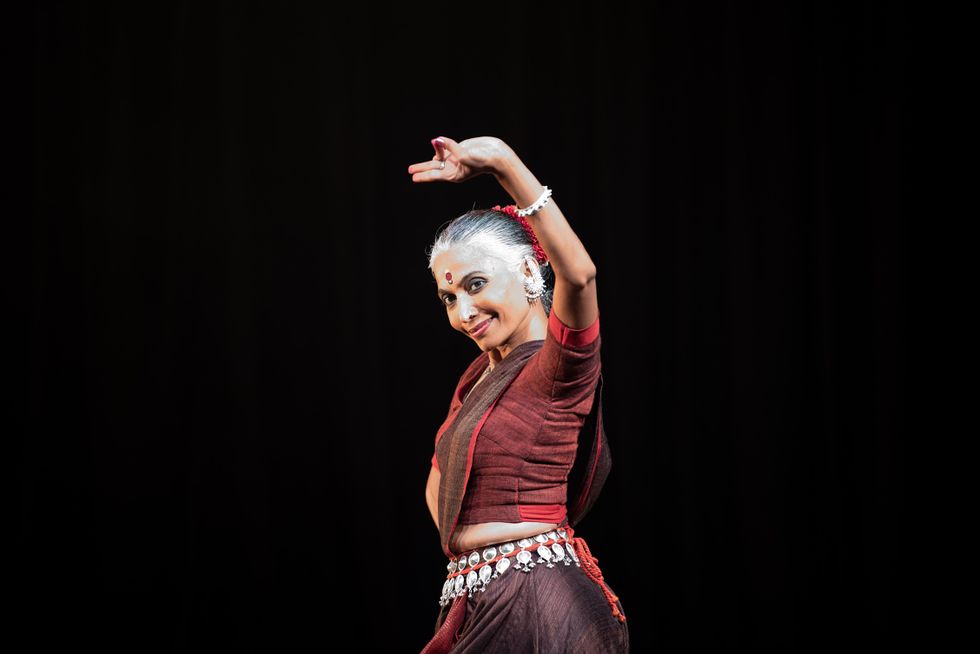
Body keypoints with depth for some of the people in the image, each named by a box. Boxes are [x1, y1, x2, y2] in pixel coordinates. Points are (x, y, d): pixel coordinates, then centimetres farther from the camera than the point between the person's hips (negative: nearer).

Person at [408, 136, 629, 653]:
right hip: (476, 601, 9)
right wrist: (468, 546, 11)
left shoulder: (557, 368, -12)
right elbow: (441, 477, 27)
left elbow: (578, 272, -33)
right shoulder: (482, 372, 14)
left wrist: (501, 162, -35)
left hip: (536, 603, -9)